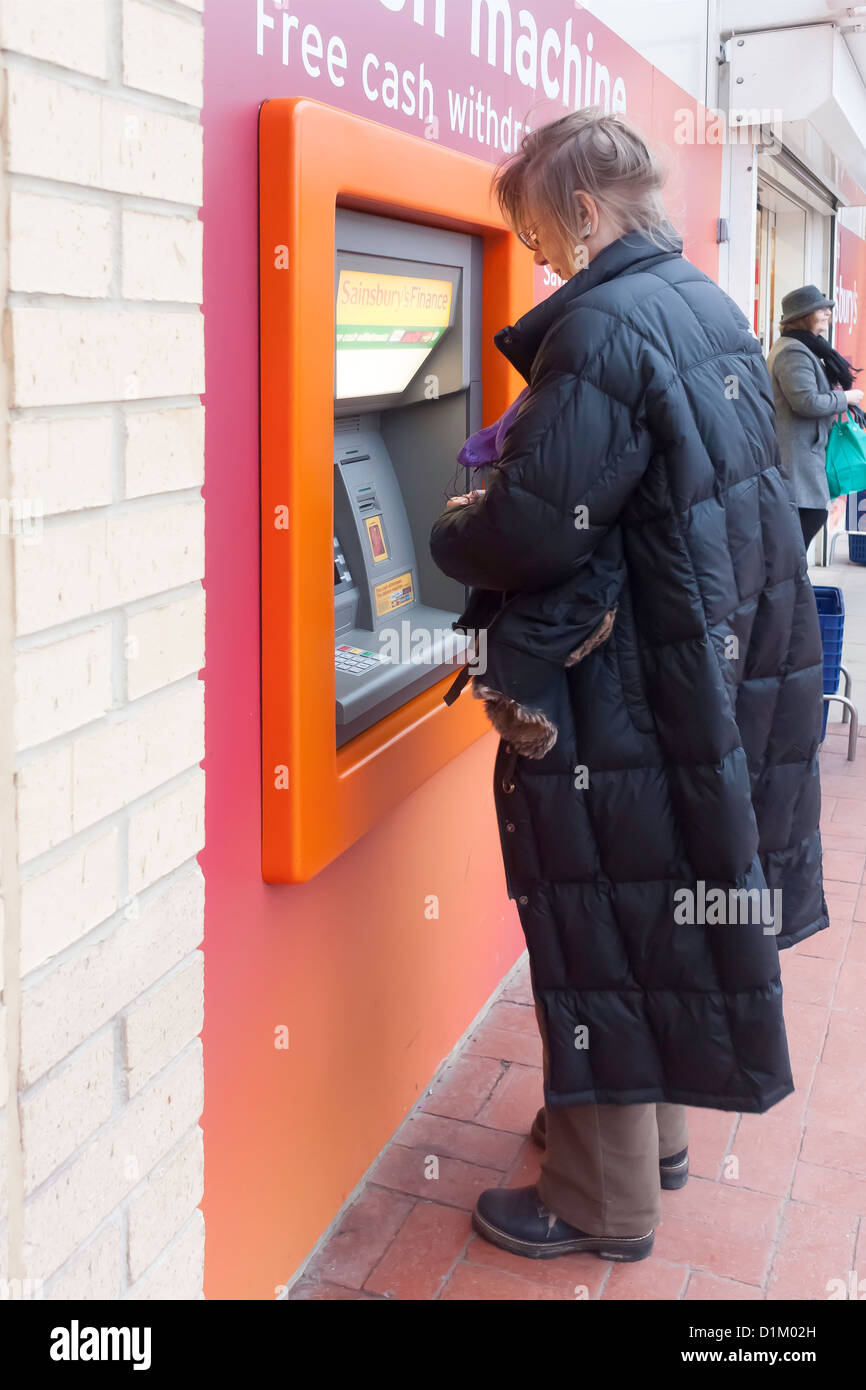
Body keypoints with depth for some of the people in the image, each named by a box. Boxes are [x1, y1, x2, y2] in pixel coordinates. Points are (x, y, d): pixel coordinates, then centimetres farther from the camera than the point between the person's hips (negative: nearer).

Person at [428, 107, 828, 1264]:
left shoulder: (605, 328, -20)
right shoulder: (713, 311, 10)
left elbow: (534, 528, -24)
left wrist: (452, 537, -2)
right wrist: (500, 511, 14)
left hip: (619, 700, -9)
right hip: (724, 674, 9)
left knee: (602, 933, 4)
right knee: (659, 914, 21)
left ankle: (603, 1204, 21)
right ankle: (655, 1133, 40)